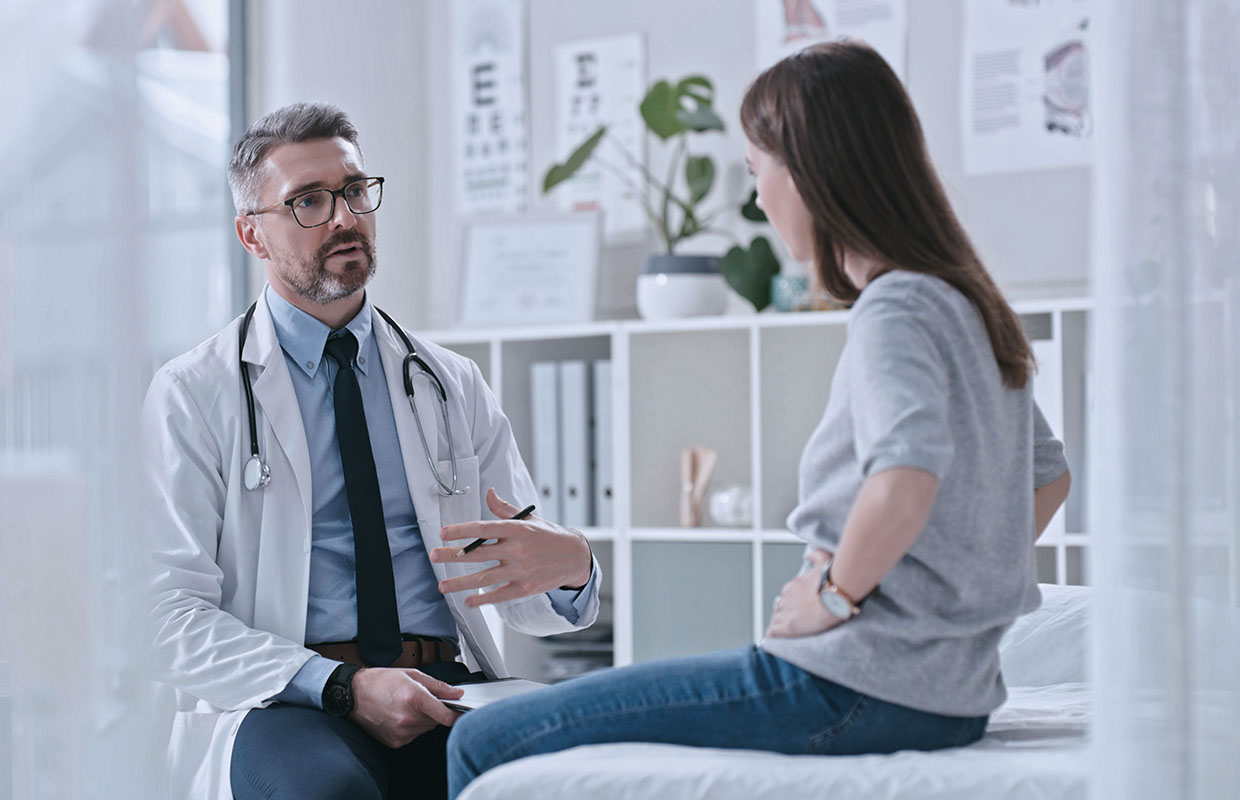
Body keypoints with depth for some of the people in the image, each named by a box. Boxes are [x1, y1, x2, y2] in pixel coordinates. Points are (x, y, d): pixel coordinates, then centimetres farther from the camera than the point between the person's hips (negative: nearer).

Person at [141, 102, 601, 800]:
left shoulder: (453, 384, 17)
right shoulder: (192, 395, 5)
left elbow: (523, 598, 16)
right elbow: (173, 622, -5)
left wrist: (569, 565, -10)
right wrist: (342, 687, -19)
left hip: (449, 685, 3)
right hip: (280, 706, -3)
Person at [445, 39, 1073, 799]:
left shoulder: (895, 310, -14)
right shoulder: (964, 302, 14)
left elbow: (906, 477, -34)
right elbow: (1050, 474, 28)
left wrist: (835, 593, -18)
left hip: (857, 686, -11)